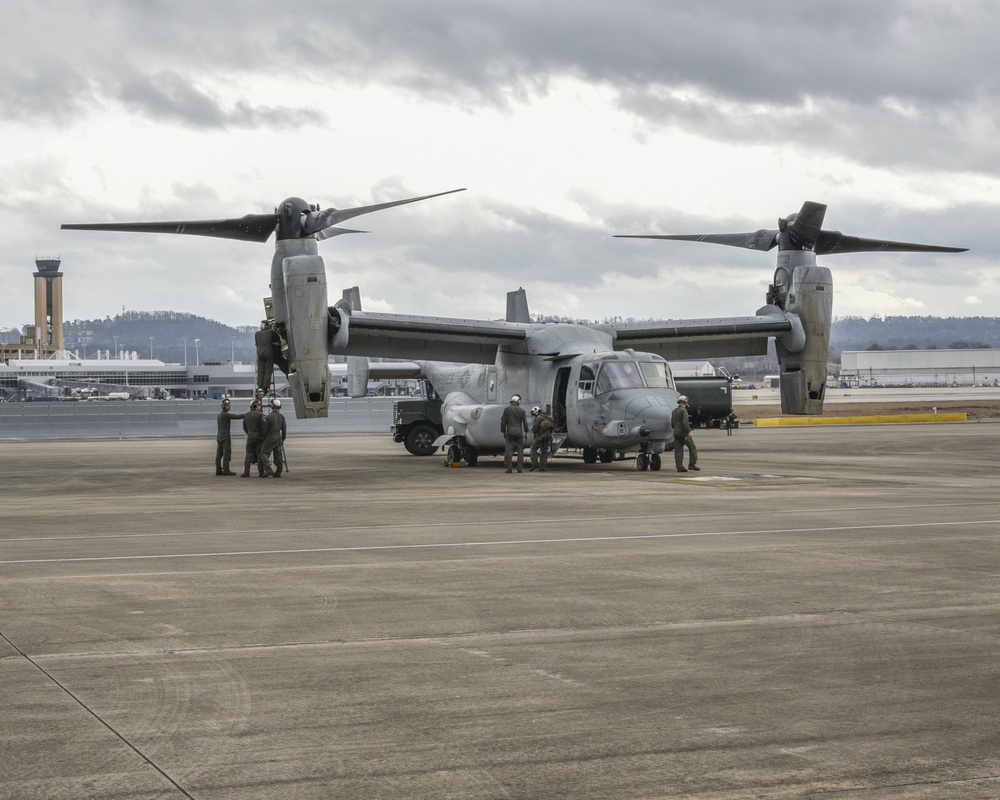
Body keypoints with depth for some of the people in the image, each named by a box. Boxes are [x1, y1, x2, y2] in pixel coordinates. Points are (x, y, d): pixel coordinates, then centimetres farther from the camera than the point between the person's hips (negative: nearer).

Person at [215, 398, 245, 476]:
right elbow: (236, 416, -18)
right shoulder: (225, 414, -12)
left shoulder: (219, 414, 17)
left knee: (219, 454, 7)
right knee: (227, 453, -8)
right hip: (225, 436, -9)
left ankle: (218, 470, 7)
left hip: (219, 436, 9)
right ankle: (226, 470, -11)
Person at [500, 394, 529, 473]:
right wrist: (526, 432, 12)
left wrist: (503, 432, 7)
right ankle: (520, 468, 5)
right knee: (520, 450, 7)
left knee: (508, 450, -1)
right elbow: (525, 422, 3)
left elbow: (503, 422, -1)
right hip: (519, 432, 1)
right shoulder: (522, 410, 1)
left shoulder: (507, 409, -1)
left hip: (509, 432, -1)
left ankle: (509, 468, -7)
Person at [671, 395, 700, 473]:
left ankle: (679, 467, 0)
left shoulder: (674, 411, 14)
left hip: (676, 432, 8)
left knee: (678, 450, 3)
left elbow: (672, 423, 17)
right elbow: (685, 422, -21)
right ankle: (692, 464, -2)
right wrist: (688, 432, -22)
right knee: (692, 447, 2)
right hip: (683, 433, -8)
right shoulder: (683, 410, -11)